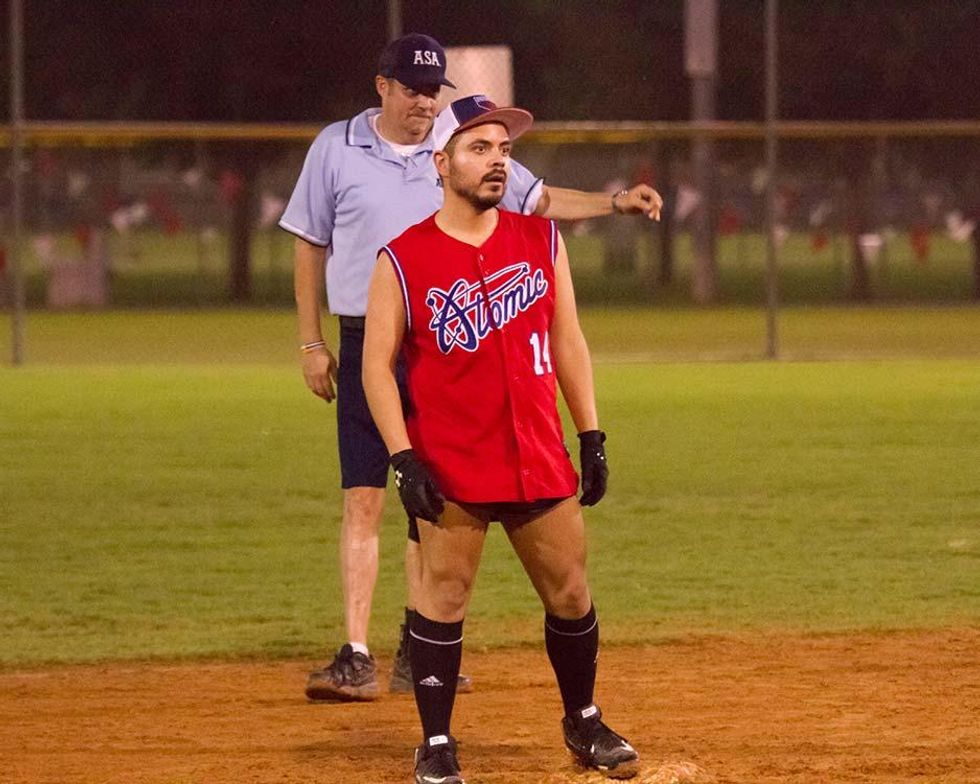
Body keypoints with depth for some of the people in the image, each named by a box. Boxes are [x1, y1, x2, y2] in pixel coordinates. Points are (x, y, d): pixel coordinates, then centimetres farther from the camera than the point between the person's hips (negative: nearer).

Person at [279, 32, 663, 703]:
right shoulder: (336, 148, 1)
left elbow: (538, 200, 10)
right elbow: (311, 244, 5)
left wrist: (616, 203, -4)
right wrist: (312, 344, 2)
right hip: (367, 344, -2)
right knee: (363, 499, -8)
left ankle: (418, 653, 15)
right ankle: (357, 659, -10)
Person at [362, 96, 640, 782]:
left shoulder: (541, 241, 7)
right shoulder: (403, 260, -4)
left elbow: (567, 341, 12)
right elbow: (378, 364, -4)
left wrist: (592, 436, 7)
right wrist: (403, 458, -13)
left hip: (540, 462, 4)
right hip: (450, 468, -4)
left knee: (571, 595, 9)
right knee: (445, 598, -5)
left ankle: (584, 724, 28)